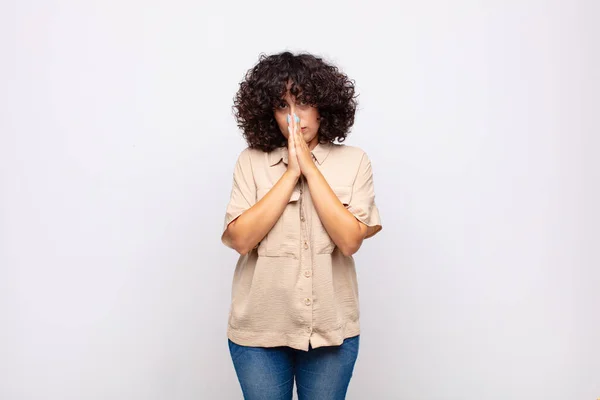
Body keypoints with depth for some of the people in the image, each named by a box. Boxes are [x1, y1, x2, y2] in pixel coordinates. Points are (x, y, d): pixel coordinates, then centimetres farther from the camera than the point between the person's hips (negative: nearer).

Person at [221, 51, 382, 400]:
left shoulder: (353, 161, -2)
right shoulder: (251, 162, -3)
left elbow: (350, 240, -14)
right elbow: (240, 239, -14)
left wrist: (310, 168, -14)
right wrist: (290, 173, -15)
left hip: (332, 329, 1)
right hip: (260, 330, 0)